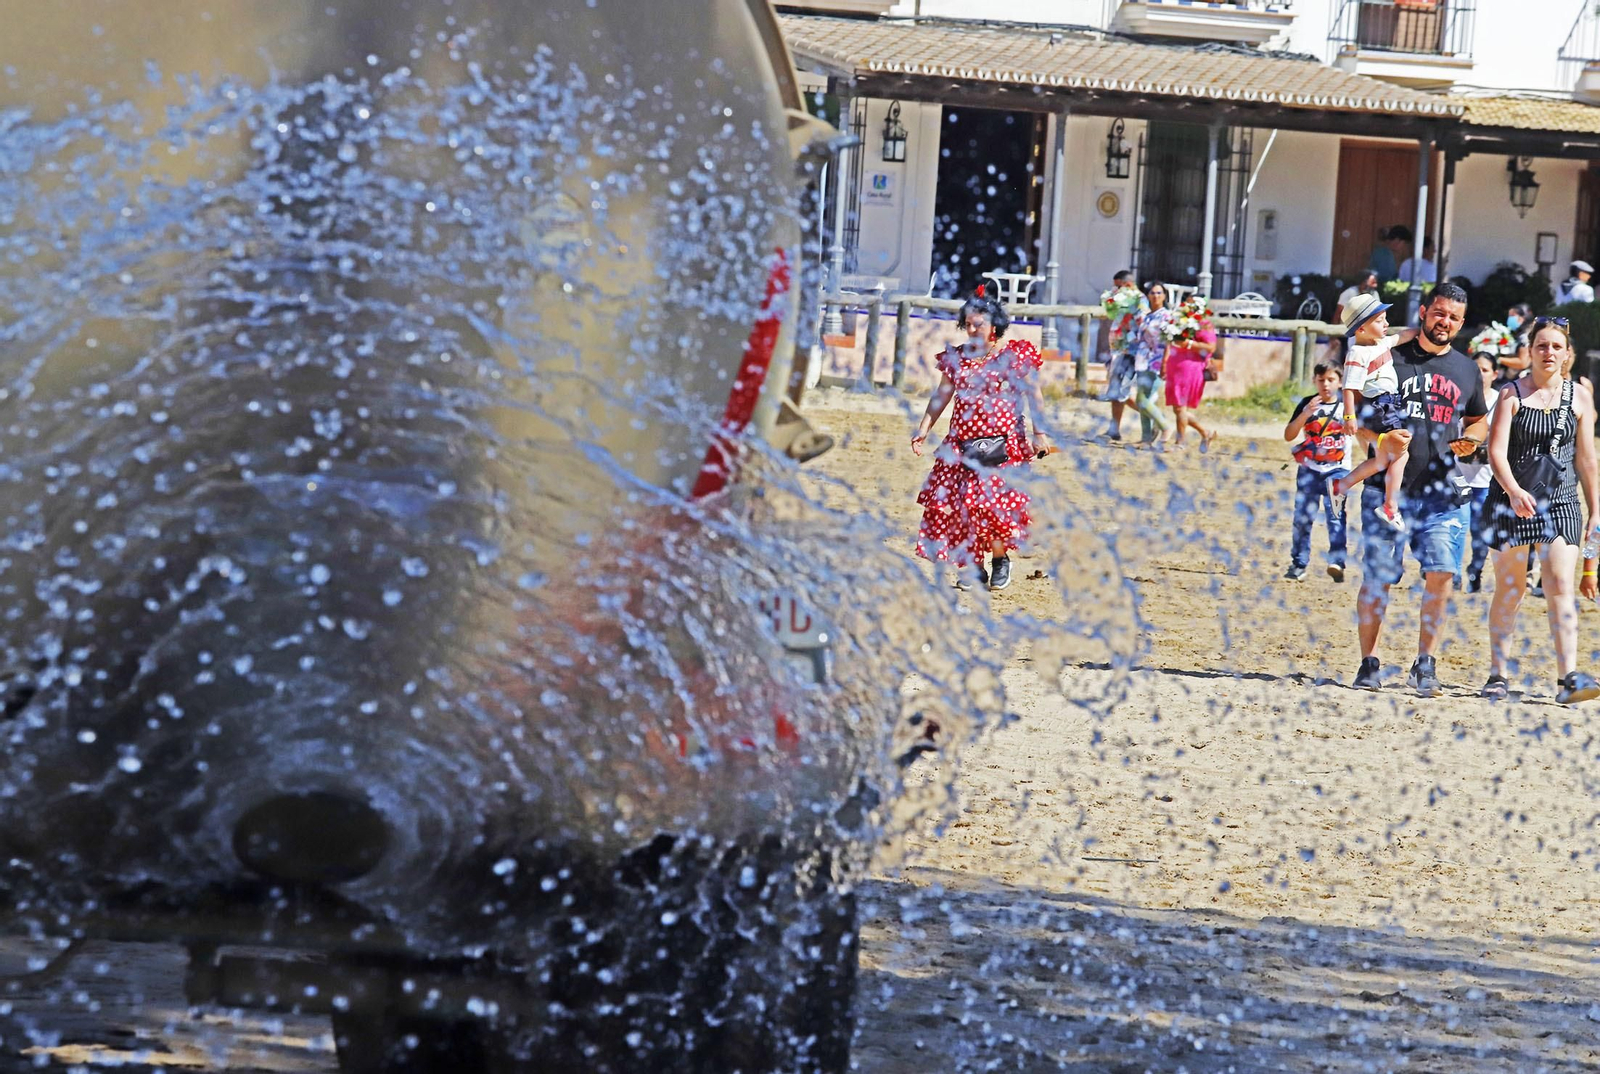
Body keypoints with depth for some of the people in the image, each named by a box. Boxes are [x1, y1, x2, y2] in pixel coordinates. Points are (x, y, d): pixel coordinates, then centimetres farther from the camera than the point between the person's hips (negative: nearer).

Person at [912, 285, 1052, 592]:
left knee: (993, 502, -14)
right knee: (956, 504, -2)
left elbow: (1034, 397, 3)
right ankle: (972, 567, 8)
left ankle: (1000, 560, 7)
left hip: (1002, 445, -4)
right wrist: (923, 428, 7)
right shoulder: (956, 358, 11)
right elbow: (941, 396, 16)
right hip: (961, 443, 5)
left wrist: (1039, 433, -2)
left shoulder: (1016, 356, -1)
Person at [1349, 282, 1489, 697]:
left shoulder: (1467, 370, 14)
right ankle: (1370, 663, 8)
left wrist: (1471, 439, 5)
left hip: (1441, 493, 3)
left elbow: (1479, 420, 28)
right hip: (1388, 488, -3)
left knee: (1441, 573, -9)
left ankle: (1425, 663, 4)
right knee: (1378, 577, -3)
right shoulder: (1391, 359, 2)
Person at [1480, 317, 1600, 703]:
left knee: (1561, 585, -10)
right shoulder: (1512, 394, 0)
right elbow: (1497, 450, -10)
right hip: (1513, 499, -1)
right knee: (1510, 588, 2)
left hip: (1562, 501, 1)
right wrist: (1514, 491, -27)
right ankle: (1498, 675, 11)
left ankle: (1568, 679, -18)